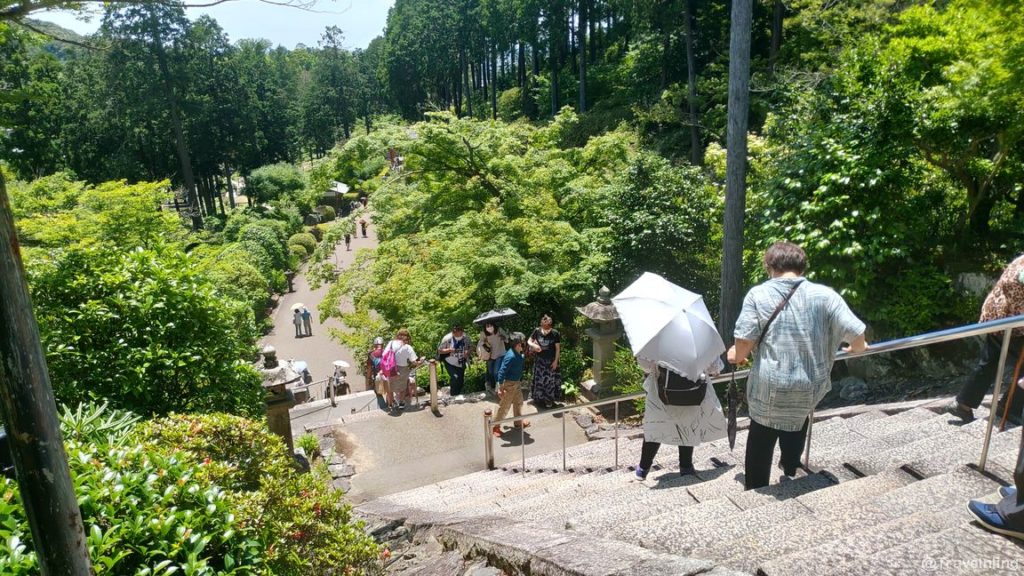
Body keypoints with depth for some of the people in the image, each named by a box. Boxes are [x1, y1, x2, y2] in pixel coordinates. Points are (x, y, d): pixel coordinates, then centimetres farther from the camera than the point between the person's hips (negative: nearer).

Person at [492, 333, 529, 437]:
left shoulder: (518, 354, -3)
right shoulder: (510, 356, -30)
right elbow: (501, 372, -28)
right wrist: (500, 388, -26)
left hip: (516, 383, 10)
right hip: (509, 384, -10)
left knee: (518, 402, 24)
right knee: (504, 406, 3)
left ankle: (519, 422, 44)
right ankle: (495, 426, 18)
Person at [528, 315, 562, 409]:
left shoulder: (555, 334, -16)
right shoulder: (537, 331, -11)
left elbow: (558, 348, -8)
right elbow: (529, 341, 1)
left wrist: (555, 361, -9)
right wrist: (534, 345, -21)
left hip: (551, 361, -2)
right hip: (539, 360, 2)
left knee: (550, 380, 4)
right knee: (539, 379, 12)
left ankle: (549, 400, 19)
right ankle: (538, 398, 29)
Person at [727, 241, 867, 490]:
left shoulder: (758, 294, -8)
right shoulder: (824, 295, -4)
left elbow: (744, 342, -15)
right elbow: (856, 335, -6)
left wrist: (736, 354, 8)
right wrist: (857, 347, 18)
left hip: (767, 389, -2)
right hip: (808, 390, 2)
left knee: (760, 447, 18)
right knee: (793, 446, 28)